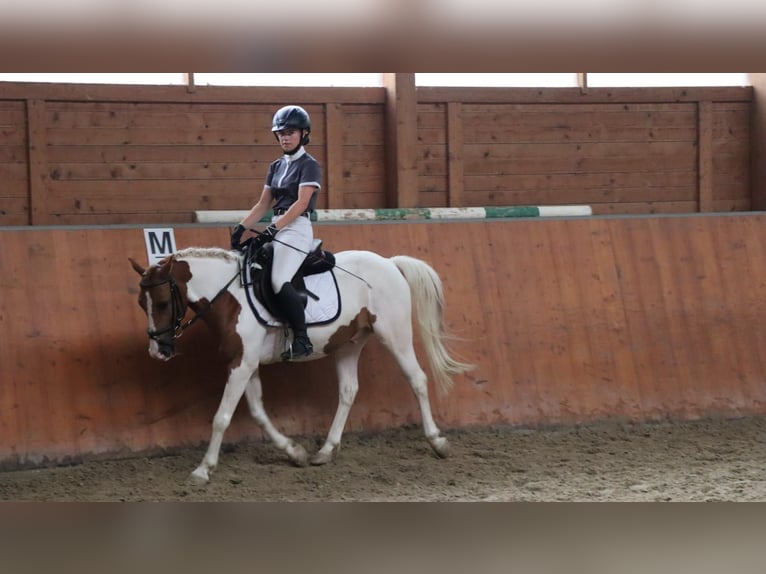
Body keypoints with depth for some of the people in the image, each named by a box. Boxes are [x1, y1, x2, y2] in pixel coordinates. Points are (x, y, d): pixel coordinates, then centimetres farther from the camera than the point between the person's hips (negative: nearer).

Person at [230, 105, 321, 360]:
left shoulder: (309, 165, -5)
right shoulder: (276, 167, 18)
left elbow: (301, 203, -15)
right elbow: (263, 204, 17)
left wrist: (274, 229, -22)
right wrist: (241, 227, 4)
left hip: (297, 229, -9)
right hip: (276, 229, 9)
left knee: (279, 281, -27)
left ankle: (302, 340, -22)